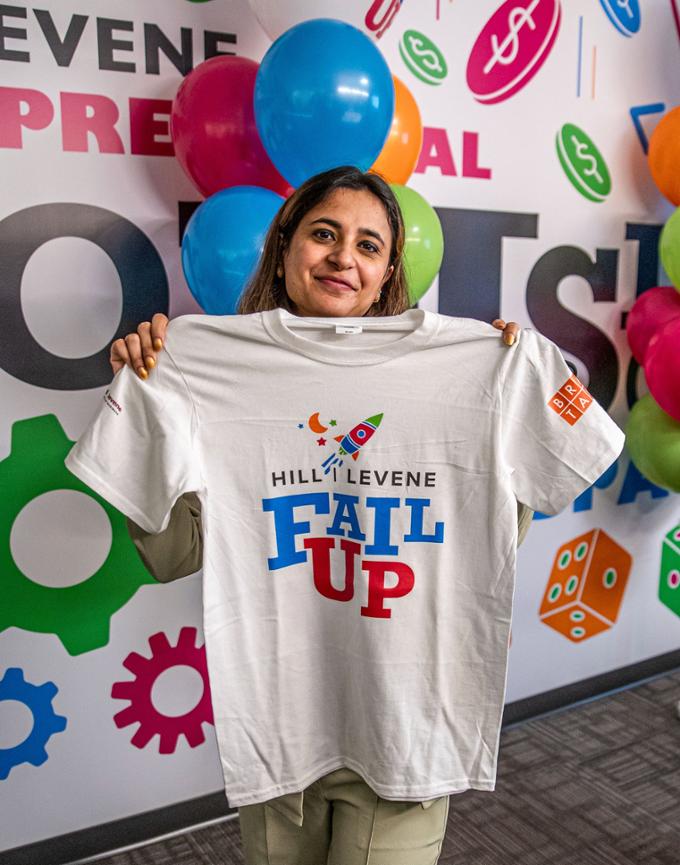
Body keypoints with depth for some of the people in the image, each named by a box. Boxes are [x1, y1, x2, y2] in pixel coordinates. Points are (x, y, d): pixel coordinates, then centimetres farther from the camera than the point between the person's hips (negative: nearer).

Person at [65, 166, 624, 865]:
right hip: (274, 718, 1)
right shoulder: (216, 374, -3)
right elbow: (172, 556, -3)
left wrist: (520, 378, -5)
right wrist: (140, 394, -9)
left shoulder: (462, 368, -4)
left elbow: (499, 543, 1)